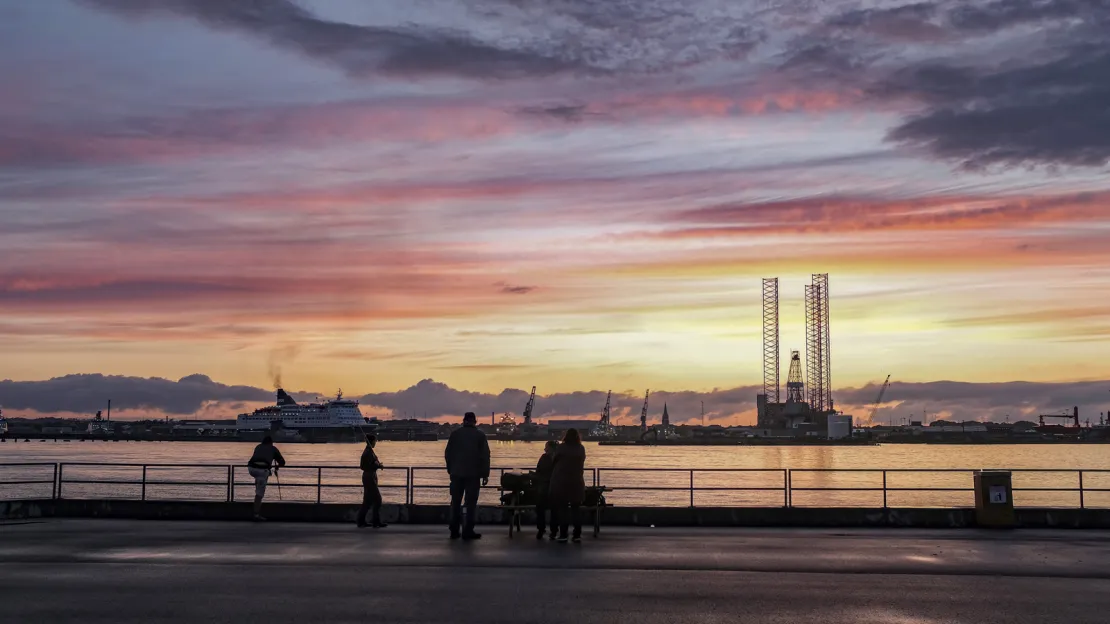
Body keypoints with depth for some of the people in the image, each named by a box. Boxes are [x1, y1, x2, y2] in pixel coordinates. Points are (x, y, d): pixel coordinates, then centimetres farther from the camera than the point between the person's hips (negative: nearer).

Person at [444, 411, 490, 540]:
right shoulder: (480, 435, 0)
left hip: (456, 473, 2)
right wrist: (485, 474, 2)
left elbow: (447, 453, 5)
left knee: (456, 502, 9)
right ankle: (468, 531, -4)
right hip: (473, 474, -2)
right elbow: (485, 456, -3)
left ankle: (454, 531, 9)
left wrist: (450, 469, 15)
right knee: (471, 502, 0)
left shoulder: (455, 434, 4)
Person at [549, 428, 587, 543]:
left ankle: (563, 535, -3)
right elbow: (581, 465, 11)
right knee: (576, 509, 8)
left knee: (562, 509, 1)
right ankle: (577, 535, 5)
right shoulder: (581, 449, 2)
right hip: (577, 482, 3)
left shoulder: (562, 448, -9)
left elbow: (553, 461, 0)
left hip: (561, 482, -3)